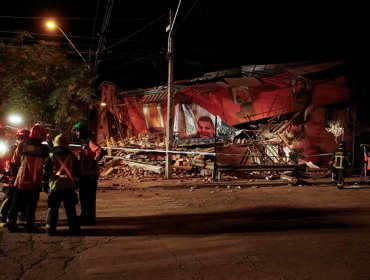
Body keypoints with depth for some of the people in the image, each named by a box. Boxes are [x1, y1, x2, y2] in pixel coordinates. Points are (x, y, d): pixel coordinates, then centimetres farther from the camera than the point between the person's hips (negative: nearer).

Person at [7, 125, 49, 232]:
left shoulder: (21, 146, -3)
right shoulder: (44, 149, -10)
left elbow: (14, 163, 5)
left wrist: (14, 174, 18)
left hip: (21, 181, 2)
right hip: (35, 183, -2)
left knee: (16, 203, 16)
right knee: (32, 205, 10)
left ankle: (11, 223, 20)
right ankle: (29, 225, 12)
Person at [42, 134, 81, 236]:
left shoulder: (51, 156, 1)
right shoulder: (72, 156, 4)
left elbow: (46, 171, 3)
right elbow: (77, 172, 8)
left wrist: (44, 184, 12)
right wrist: (76, 183, 18)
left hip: (55, 186, -1)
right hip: (69, 187, 1)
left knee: (53, 208, 9)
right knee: (70, 209, 7)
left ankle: (50, 228, 10)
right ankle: (74, 228, 8)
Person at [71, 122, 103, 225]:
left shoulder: (90, 141, -14)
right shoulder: (84, 142, 17)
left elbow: (100, 151, -31)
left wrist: (94, 162, -25)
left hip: (90, 174, -10)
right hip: (84, 174, 10)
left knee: (89, 197, -3)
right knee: (83, 196, 18)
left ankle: (90, 218, 6)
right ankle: (85, 215, 30)